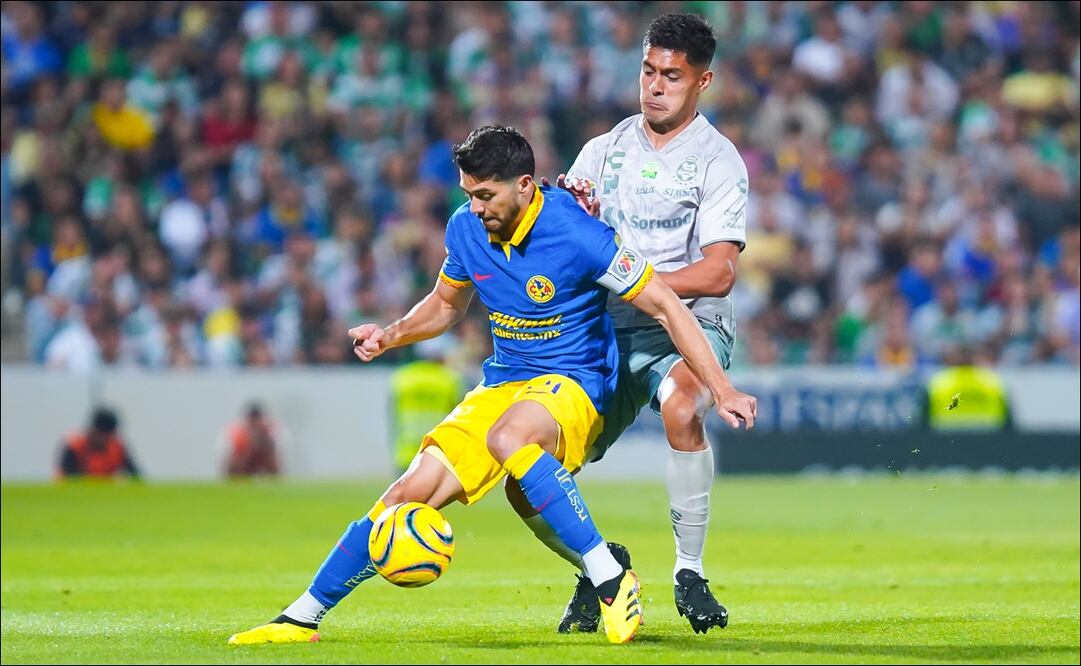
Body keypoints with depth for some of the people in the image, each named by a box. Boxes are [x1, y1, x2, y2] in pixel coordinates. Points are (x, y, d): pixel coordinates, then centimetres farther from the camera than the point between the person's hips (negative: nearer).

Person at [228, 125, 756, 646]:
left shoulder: (576, 234, -20)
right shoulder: (466, 228, -2)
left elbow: (664, 306, -14)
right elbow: (445, 305, 19)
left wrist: (722, 390, -17)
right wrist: (391, 335, -1)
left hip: (572, 383, -6)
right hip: (501, 385, 6)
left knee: (507, 439, -39)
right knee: (410, 492, -7)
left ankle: (611, 580, -34)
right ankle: (302, 618, 3)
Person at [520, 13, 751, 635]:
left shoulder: (718, 159, -3)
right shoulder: (604, 150, 12)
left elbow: (718, 274, -13)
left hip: (689, 324, -4)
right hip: (607, 332, 4)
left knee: (680, 407, -39)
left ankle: (690, 571, -25)